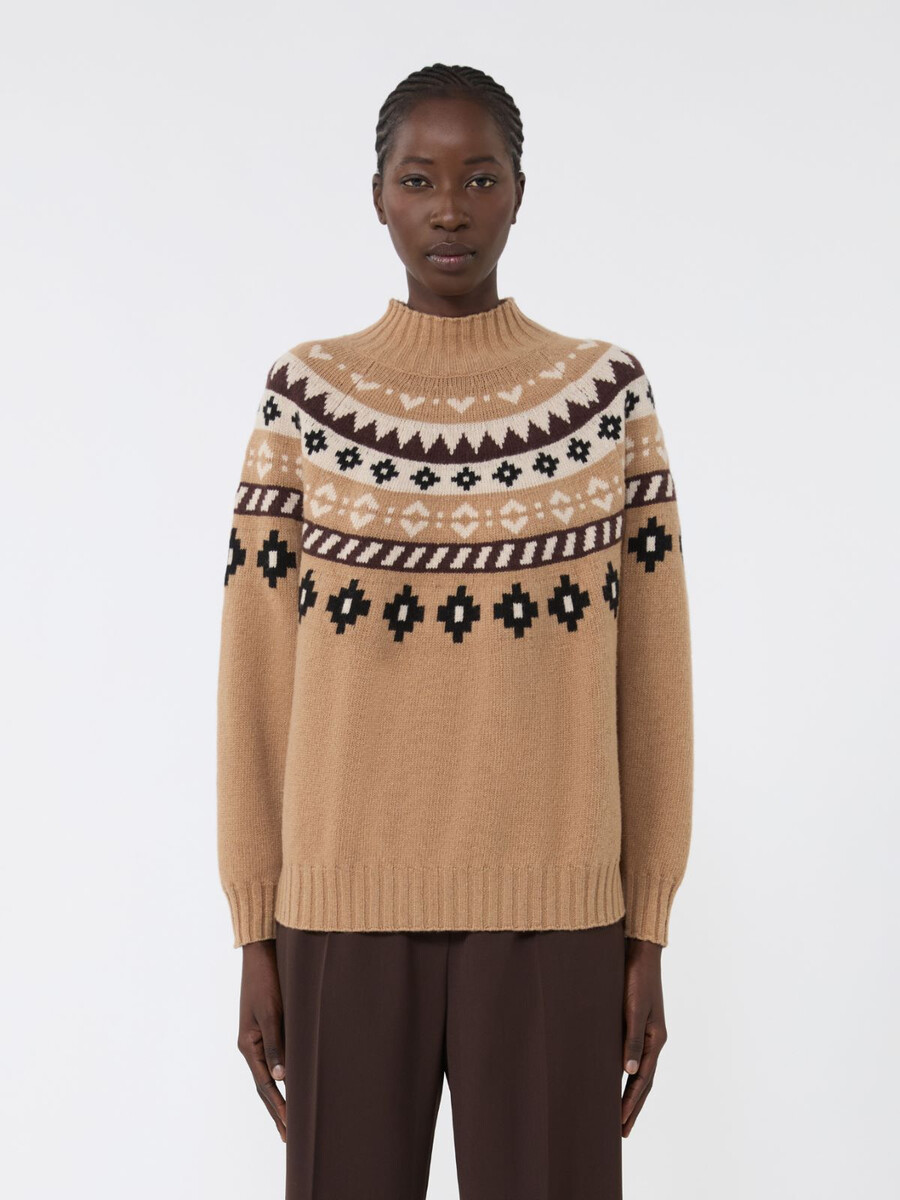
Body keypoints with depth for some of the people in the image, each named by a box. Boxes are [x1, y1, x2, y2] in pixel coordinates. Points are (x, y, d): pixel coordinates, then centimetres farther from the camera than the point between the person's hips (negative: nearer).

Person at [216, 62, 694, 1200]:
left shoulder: (607, 393, 1)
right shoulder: (304, 397, 1)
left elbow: (651, 684, 2)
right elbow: (259, 679, 2)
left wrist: (647, 939, 2)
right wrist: (256, 936, 1)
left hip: (554, 916, 0)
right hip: (347, 912, 0)